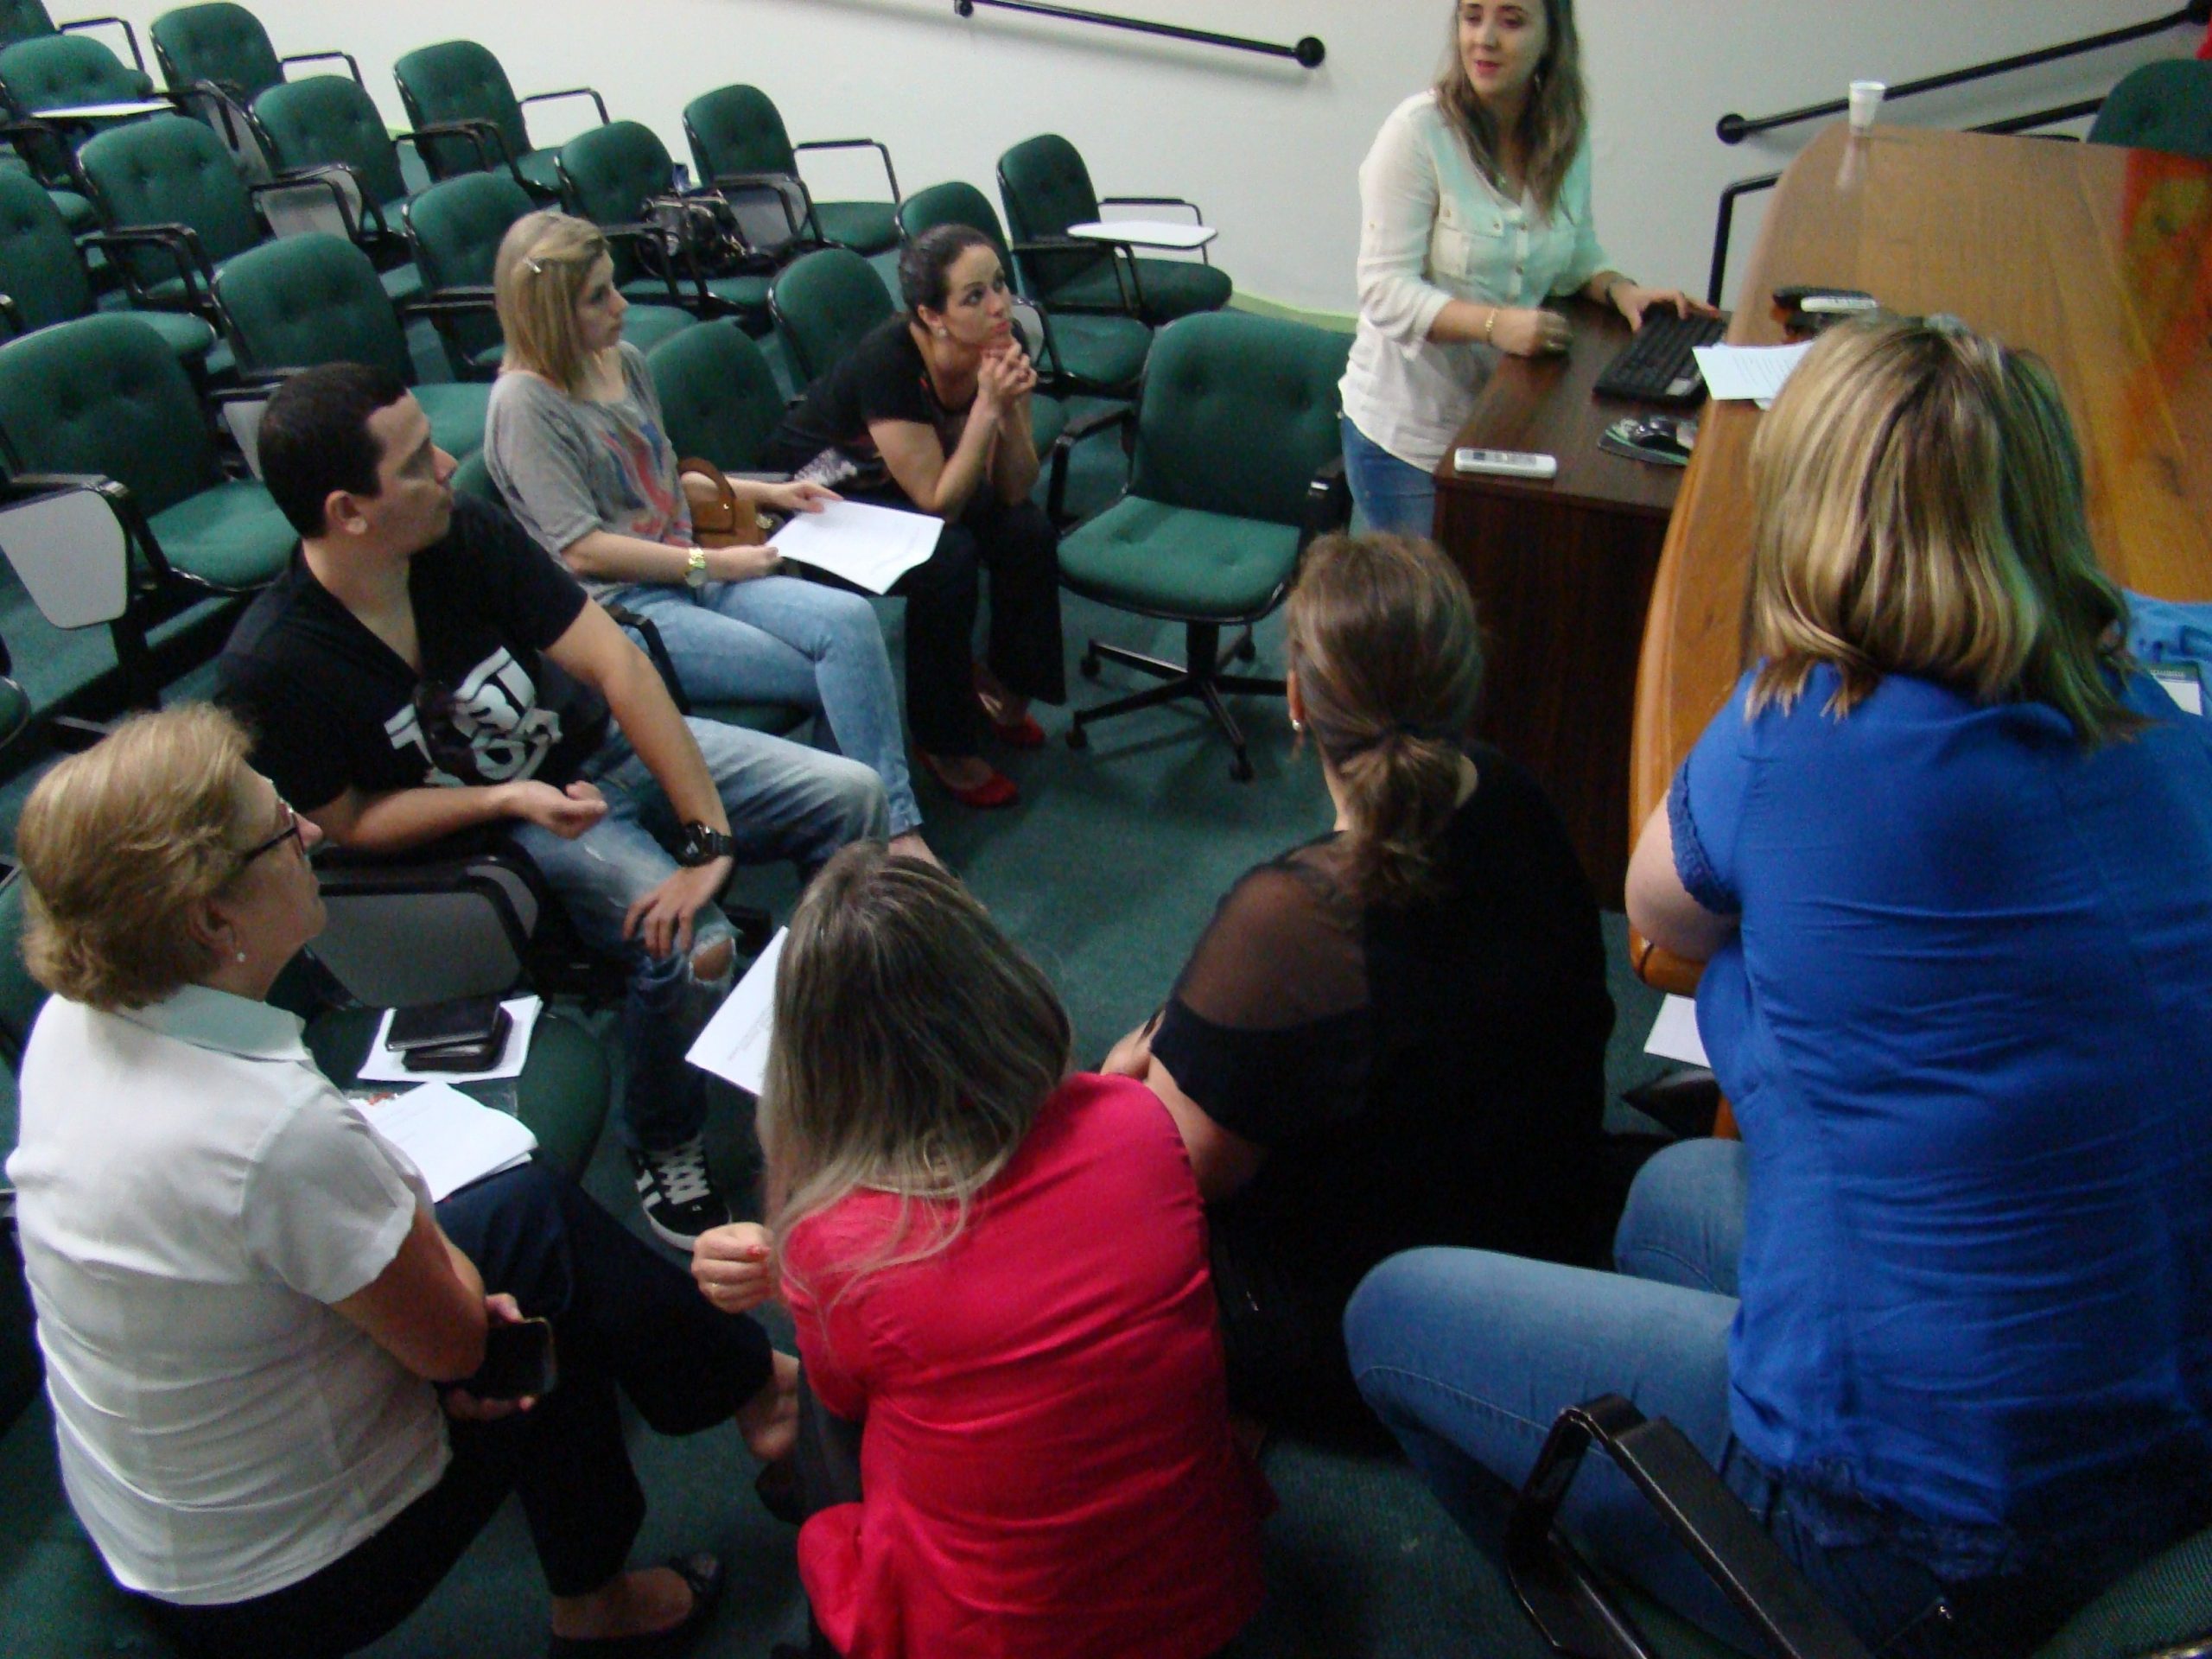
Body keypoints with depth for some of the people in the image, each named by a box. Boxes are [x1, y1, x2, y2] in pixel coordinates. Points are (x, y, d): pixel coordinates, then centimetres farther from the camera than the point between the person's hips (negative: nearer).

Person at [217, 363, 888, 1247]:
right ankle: (662, 1147, 0)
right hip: (502, 830, -4)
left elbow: (617, 663, -20)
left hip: (605, 746, 4)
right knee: (691, 945, -30)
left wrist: (711, 838, -25)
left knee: (851, 794, -5)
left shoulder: (467, 533, -18)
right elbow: (344, 823, -11)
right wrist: (508, 799, -25)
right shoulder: (268, 668, -24)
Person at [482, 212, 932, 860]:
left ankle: (898, 830, -25)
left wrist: (764, 491, 18)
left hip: (693, 574, 7)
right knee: (831, 681, -20)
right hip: (620, 609, -7)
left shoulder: (626, 361, 14)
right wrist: (714, 564, -13)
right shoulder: (524, 402, -10)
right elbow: (581, 551, -15)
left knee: (850, 618, -22)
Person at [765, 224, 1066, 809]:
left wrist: (1013, 407, -30)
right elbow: (939, 502, -31)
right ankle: (945, 744, -11)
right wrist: (986, 408, -37)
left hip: (904, 484, 6)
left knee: (1031, 532, -17)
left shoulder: (1002, 347, -17)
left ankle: (1003, 691, 6)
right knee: (947, 558, -30)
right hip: (822, 492, -6)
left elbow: (1014, 491, -14)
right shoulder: (887, 364, -35)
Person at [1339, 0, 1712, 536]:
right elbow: (1386, 291, -20)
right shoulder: (1418, 130, -15)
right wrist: (1493, 323, -32)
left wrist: (1618, 289, -6)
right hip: (1408, 435, -5)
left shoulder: (1568, 135, 3)